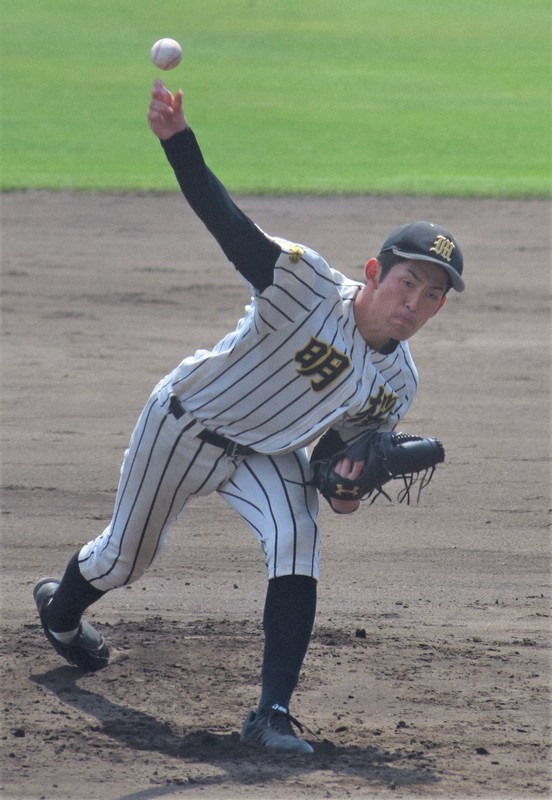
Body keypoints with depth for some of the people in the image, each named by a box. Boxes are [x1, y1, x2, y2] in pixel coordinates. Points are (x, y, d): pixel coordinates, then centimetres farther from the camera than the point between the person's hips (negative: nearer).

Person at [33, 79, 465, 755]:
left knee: (297, 541, -24)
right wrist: (176, 139, -56)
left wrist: (349, 482, -22)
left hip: (266, 453, 4)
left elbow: (348, 445, 3)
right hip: (186, 423, -4)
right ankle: (60, 610, 52)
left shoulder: (398, 383, -12)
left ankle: (273, 712, -20)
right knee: (126, 554, 15)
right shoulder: (309, 288, -31)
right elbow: (231, 227, -42)